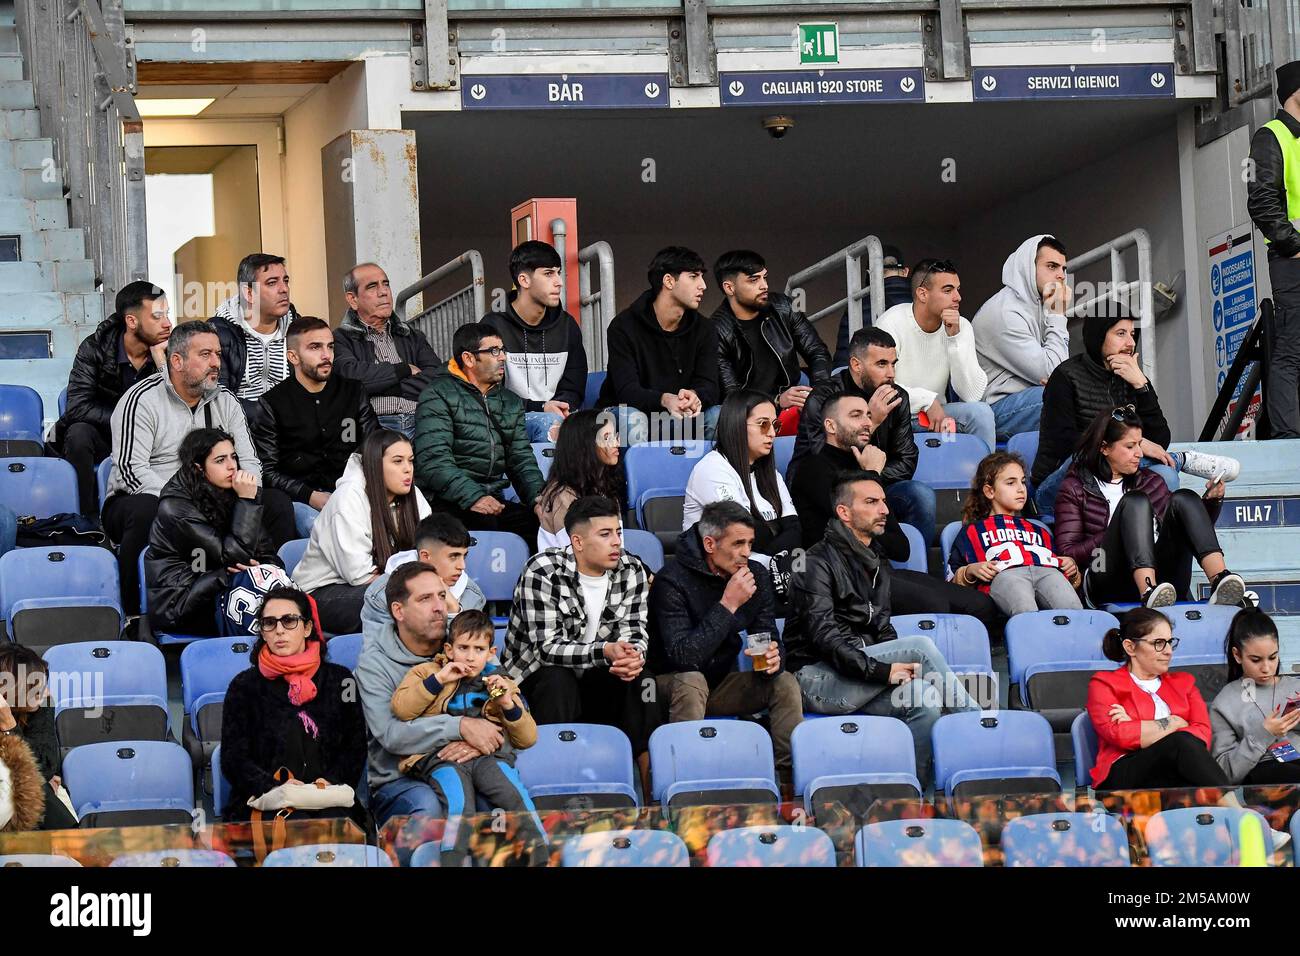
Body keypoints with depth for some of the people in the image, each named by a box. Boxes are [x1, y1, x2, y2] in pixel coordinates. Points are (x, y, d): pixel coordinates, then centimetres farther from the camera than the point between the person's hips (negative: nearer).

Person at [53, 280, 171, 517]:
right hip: (103, 437, -2)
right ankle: (89, 521, -26)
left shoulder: (167, 350, -6)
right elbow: (78, 407, -22)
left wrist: (161, 360, -23)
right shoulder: (95, 348, -11)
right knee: (79, 433, -34)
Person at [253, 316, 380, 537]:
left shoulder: (353, 392, 15)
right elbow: (267, 471, -1)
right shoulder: (272, 404, 5)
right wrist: (312, 497, -15)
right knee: (315, 525, -37)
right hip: (300, 500, -2)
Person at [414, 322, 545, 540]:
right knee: (487, 522, -37)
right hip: (446, 504, -6)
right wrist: (473, 497, -24)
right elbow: (433, 460, -11)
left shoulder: (511, 403, 24)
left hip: (495, 502, 6)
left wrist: (538, 498, 0)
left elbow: (521, 459, 22)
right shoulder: (439, 397, 1)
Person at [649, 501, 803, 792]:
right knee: (692, 681, -37)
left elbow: (768, 637, 2)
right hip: (671, 683, -6)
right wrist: (728, 604, -33)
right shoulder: (672, 580, -22)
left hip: (722, 683, 6)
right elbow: (683, 657, -31)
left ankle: (794, 784, -17)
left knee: (784, 683, -15)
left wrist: (773, 657, -24)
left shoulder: (756, 575, -3)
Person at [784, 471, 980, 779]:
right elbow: (823, 633, -17)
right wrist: (878, 670, -24)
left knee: (925, 699, -25)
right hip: (816, 679, -8)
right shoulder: (818, 562, -7)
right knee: (921, 646, -22)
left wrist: (899, 667, 0)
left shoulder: (878, 566, 21)